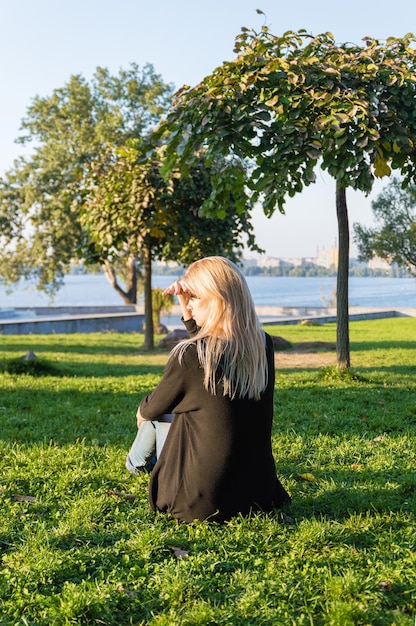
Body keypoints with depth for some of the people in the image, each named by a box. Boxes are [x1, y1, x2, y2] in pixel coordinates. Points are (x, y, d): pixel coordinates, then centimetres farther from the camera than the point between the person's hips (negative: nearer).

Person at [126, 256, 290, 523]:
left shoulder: (189, 355, -20)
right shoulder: (264, 347, -4)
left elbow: (153, 408, 0)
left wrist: (143, 411, 22)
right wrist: (188, 312, 7)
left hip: (201, 502, -5)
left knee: (157, 416, 19)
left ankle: (136, 463, 49)